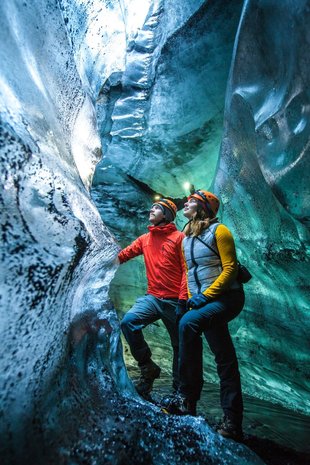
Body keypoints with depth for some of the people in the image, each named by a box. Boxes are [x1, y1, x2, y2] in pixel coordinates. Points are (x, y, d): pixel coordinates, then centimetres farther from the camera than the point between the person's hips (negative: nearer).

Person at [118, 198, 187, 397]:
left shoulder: (179, 237, -2)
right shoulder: (144, 239, 12)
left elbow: (187, 269, -8)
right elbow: (122, 255, 7)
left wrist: (182, 300, -14)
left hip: (174, 301, -3)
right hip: (153, 297, 4)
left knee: (179, 345, 8)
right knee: (128, 321, -19)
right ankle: (148, 367, 1)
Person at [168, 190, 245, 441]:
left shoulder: (218, 230, -7)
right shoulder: (187, 239, 15)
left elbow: (230, 268, -13)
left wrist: (205, 295, -20)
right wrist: (189, 298, 7)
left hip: (227, 297, -7)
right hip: (203, 302, 7)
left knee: (187, 324, -28)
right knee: (225, 361, 8)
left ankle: (188, 400, -12)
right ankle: (233, 422, 20)